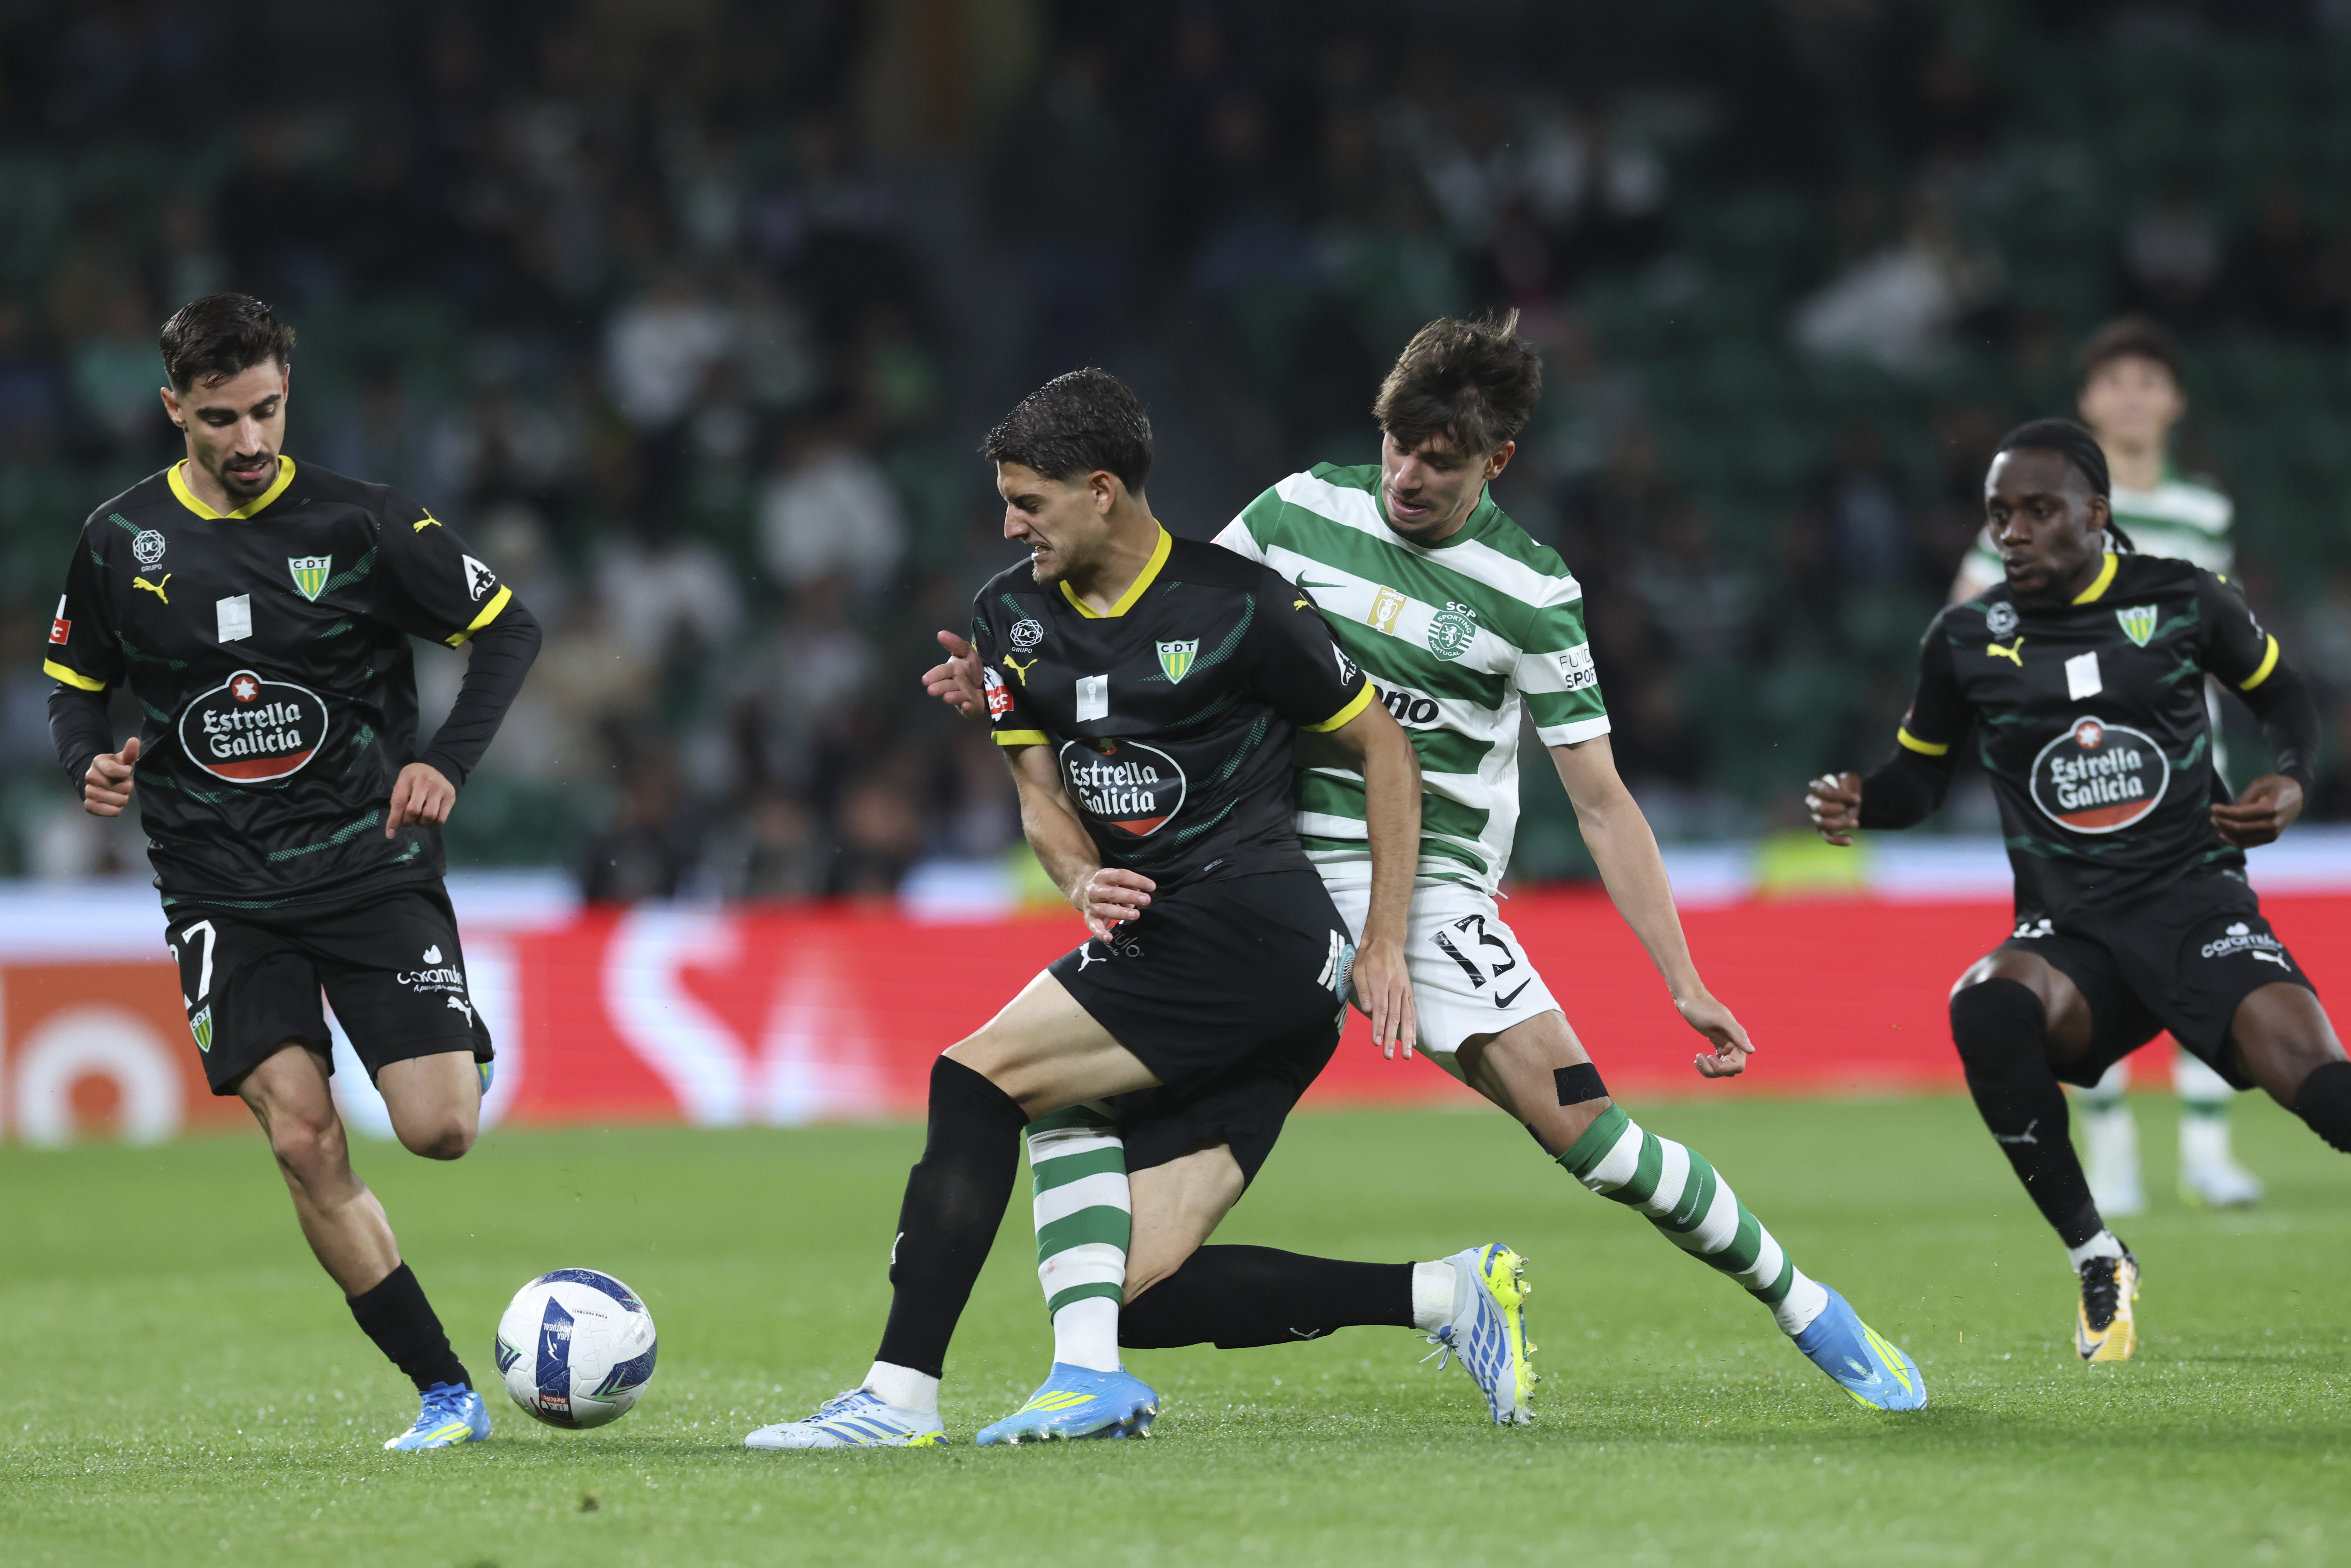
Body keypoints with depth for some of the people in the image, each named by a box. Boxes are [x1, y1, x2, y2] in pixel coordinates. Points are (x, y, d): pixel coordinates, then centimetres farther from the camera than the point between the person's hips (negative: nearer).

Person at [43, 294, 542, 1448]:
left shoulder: (360, 523, -4)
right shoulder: (121, 542, 2)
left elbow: (508, 630, 2)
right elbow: (75, 680, 16)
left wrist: (447, 761, -11)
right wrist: (91, 761, -6)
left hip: (369, 863, -1)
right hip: (221, 889, 1)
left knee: (440, 1131, -12)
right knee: (304, 1138, -14)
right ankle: (446, 1394, -7)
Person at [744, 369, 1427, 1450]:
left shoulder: (1239, 605, -6)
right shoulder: (1012, 614, 12)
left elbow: (1383, 750, 2)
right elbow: (1041, 794, 14)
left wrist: (1384, 945, -1)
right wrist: (1082, 878, -10)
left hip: (1247, 925, -8)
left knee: (980, 1076, -20)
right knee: (1134, 1278, -1)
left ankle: (901, 1393, -24)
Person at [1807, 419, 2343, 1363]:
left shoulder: (2183, 602, 2)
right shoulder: (1967, 640, 4)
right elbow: (1921, 775, 17)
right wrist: (1858, 805, -5)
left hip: (2196, 904, -1)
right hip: (2070, 931, 1)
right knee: (1986, 1006, -34)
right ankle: (2095, 1261, -17)